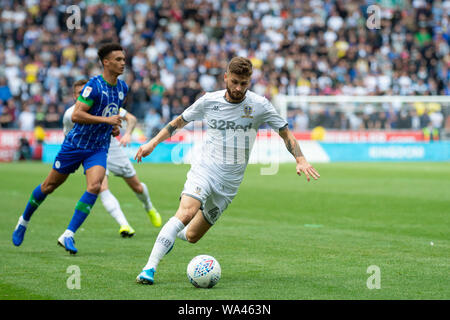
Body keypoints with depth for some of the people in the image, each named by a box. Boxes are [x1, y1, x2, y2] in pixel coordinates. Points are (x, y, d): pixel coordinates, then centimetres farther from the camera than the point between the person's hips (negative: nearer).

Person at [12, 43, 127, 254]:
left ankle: (68, 235, -14)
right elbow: (76, 115, -25)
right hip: (76, 144, -4)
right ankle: (24, 221, 34)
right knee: (50, 186, 10)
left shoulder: (122, 88, 4)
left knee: (94, 187, -20)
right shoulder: (94, 85, -19)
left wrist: (115, 126, 7)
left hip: (99, 148, 4)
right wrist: (106, 119, -28)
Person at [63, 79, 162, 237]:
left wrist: (127, 133, -33)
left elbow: (131, 118, -13)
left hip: (112, 148, 1)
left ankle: (149, 208, 43)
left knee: (137, 187, 9)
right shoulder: (70, 115, -12)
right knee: (102, 189, -26)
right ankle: (124, 225, -33)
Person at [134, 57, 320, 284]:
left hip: (230, 181, 2)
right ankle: (149, 268, -28)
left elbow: (285, 133, 6)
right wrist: (153, 142, 5)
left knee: (192, 236, 3)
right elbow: (180, 121, 13)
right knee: (186, 213, -29)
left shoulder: (259, 105, -4)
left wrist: (301, 160, -8)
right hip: (204, 169, -1)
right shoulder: (209, 101, -2)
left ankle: (174, 233, 41)